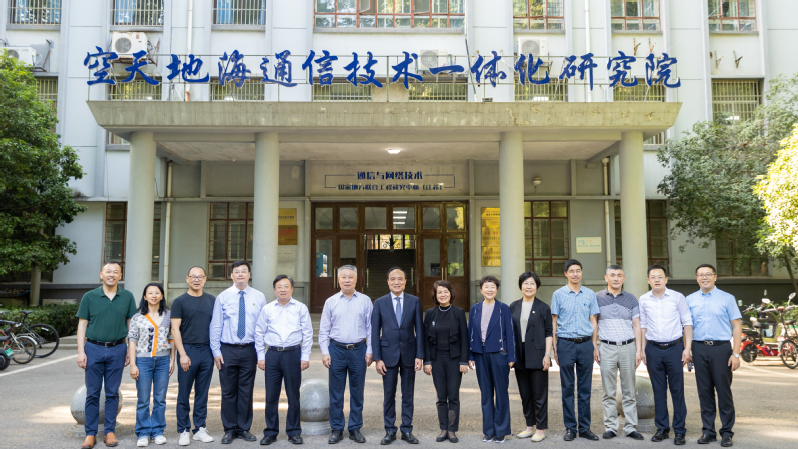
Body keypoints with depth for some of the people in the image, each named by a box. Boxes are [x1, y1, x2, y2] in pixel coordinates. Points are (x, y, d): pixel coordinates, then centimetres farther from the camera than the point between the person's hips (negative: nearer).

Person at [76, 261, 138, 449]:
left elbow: (131, 324, 7)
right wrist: (81, 351, -4)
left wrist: (130, 351, 3)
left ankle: (110, 431, 16)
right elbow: (82, 325, 2)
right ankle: (90, 434, 13)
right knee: (92, 393, 4)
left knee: (112, 393, 7)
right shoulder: (89, 297, 1)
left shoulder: (127, 297, 4)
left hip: (117, 350, 1)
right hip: (94, 348, 0)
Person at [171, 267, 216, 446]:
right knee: (184, 393, 4)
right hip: (188, 350, -3)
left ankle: (200, 429, 17)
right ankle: (184, 431, 13)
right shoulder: (180, 301, 0)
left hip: (207, 351, 3)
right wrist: (182, 354, -12)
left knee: (202, 393, 9)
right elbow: (175, 329, -4)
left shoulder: (212, 300, 9)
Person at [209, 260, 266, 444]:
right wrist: (216, 351, -3)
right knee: (228, 392, 6)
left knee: (247, 391, 8)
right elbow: (215, 326, 2)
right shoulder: (222, 297, 2)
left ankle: (244, 429, 21)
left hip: (249, 350, 1)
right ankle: (230, 429, 20)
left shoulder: (259, 297, 3)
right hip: (228, 350, 0)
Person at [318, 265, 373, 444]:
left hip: (358, 350, 0)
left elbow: (370, 328, 5)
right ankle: (337, 429, 16)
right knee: (336, 392, 4)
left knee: (357, 392, 6)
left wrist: (369, 351, -1)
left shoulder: (365, 301, 4)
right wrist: (325, 352, -2)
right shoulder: (330, 302, 5)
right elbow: (323, 330, 6)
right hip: (337, 350, 0)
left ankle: (355, 429, 18)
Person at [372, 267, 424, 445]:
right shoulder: (380, 303, 2)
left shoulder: (414, 301, 3)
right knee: (389, 395, 5)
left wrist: (420, 355, -4)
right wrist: (377, 358, -5)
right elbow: (375, 332, 1)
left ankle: (407, 430, 19)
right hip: (388, 354, 0)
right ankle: (390, 431, 17)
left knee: (408, 395, 8)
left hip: (409, 353, 1)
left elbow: (419, 330, 2)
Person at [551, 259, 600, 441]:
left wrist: (594, 345, 5)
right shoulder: (558, 294, 2)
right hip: (566, 344, -2)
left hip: (585, 344, 2)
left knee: (585, 388, 6)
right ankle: (570, 428, 12)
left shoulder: (590, 294, 8)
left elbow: (593, 320, 11)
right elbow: (554, 322, 4)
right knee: (567, 388, 4)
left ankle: (585, 428, 14)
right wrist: (555, 347, 0)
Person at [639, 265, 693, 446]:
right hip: (653, 349, 2)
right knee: (658, 390, 8)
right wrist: (642, 349, 8)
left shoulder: (677, 297, -1)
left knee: (677, 390, 1)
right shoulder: (644, 300, 6)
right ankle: (662, 428, 18)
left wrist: (687, 348, -5)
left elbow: (687, 323, 1)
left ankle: (679, 431, 10)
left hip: (674, 347, -2)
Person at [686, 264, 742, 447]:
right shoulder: (690, 300, 11)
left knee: (724, 390, -1)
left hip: (721, 348, -2)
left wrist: (736, 353, -7)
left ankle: (727, 432, 10)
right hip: (699, 349, 2)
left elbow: (737, 326, 1)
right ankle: (708, 431, 15)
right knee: (704, 391, 6)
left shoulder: (727, 298, 4)